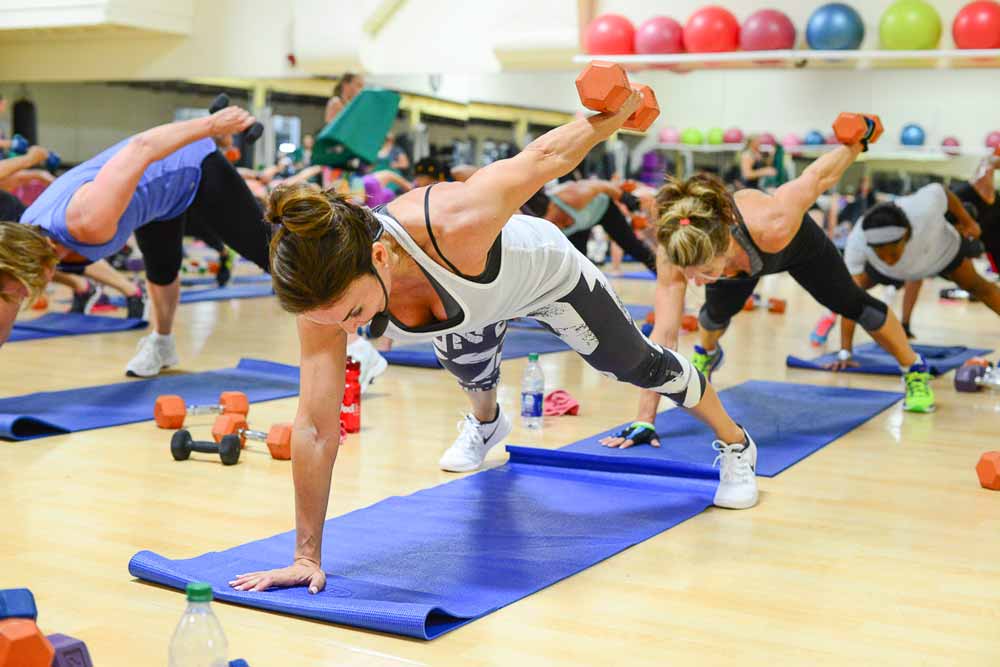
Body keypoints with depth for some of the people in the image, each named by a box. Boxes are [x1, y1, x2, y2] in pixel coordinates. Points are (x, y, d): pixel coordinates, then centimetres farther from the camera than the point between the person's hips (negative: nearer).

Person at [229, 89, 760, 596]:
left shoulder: (455, 225, -50)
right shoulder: (328, 290, -38)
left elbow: (545, 156, -33)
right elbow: (315, 426, -35)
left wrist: (616, 114, -15)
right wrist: (307, 555, -33)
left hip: (546, 273, -3)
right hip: (473, 307, 3)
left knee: (640, 366, 19)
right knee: (472, 376, 34)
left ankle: (735, 444, 48)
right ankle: (486, 424, 73)